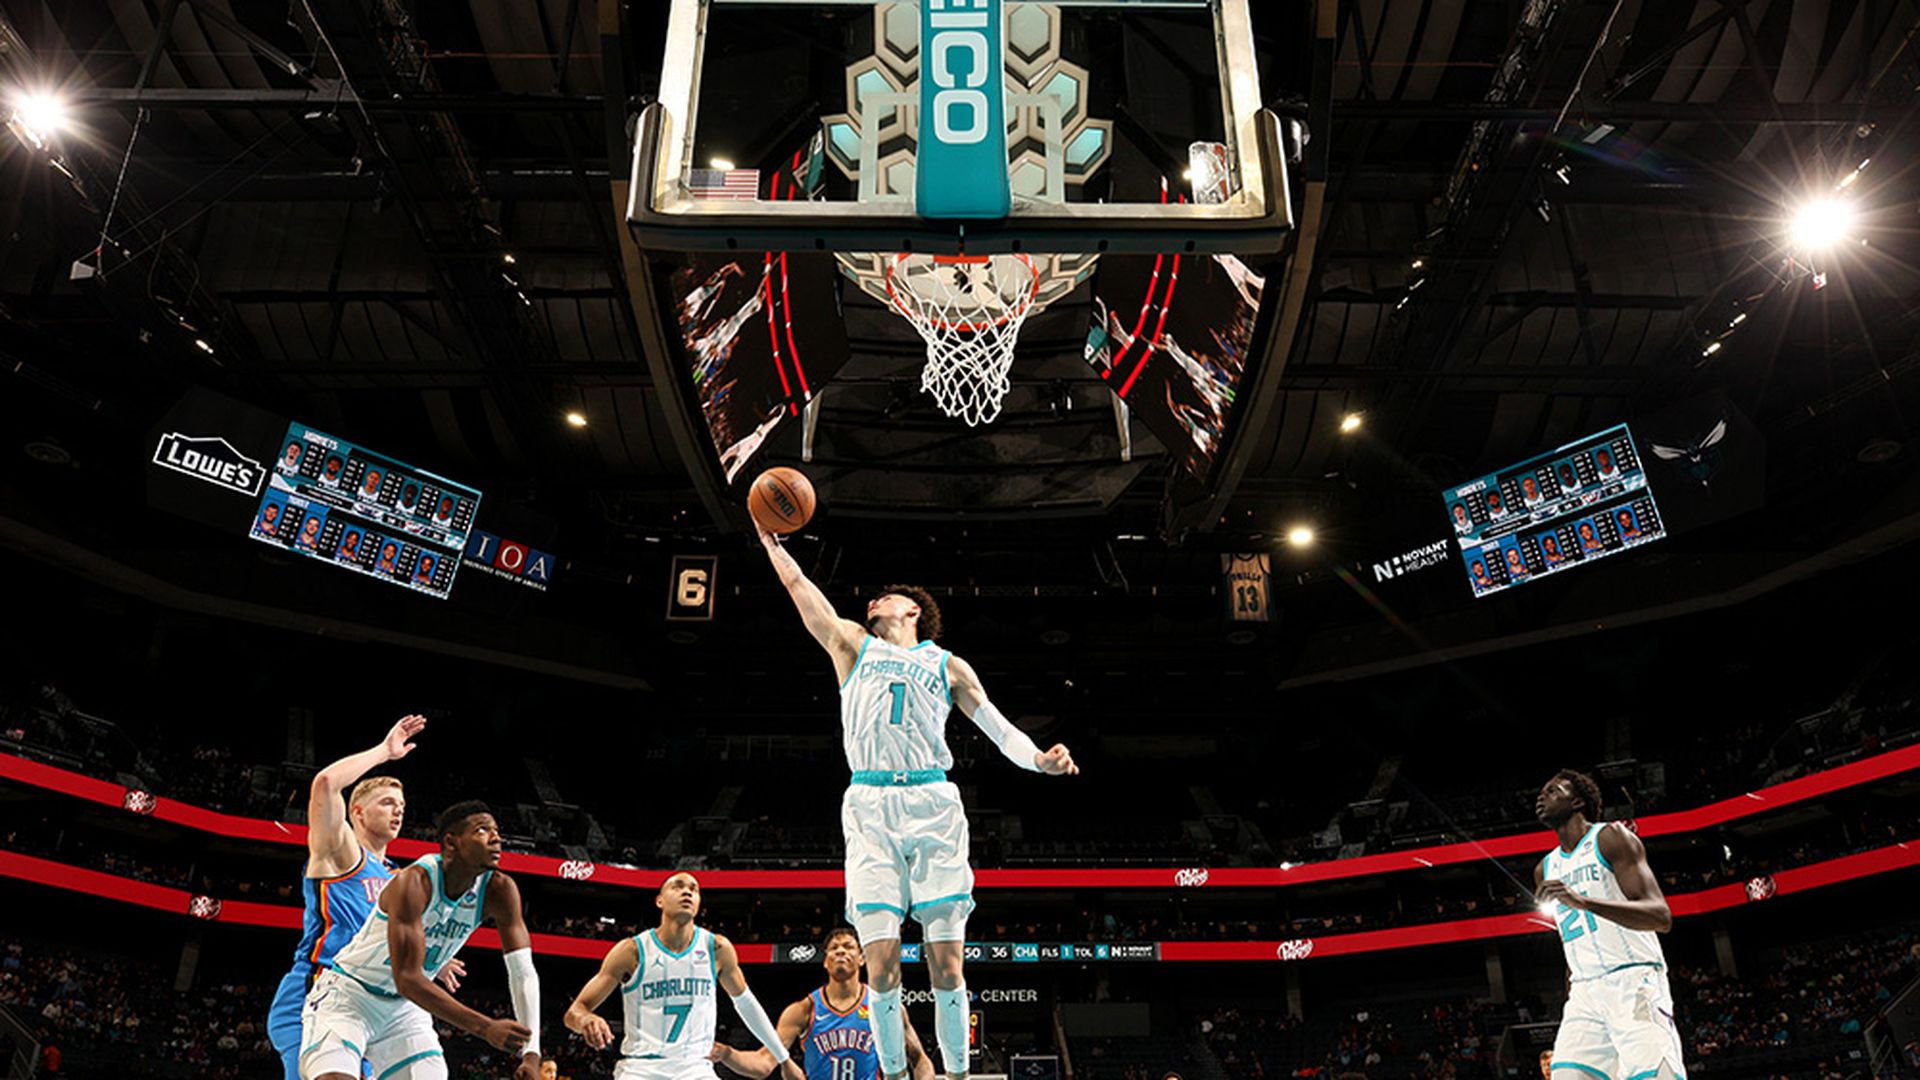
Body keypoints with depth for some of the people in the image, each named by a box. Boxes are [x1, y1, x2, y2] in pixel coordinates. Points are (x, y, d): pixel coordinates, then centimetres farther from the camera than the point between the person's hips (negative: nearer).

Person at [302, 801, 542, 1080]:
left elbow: (523, 972, -11)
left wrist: (531, 1052, -24)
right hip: (347, 994, -6)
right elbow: (407, 978, -34)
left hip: (405, 1007, 6)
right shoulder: (414, 883, -29)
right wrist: (486, 1028, -40)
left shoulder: (498, 891, -12)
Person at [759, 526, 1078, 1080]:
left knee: (946, 965, -3)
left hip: (933, 804, 0)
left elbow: (997, 726, 13)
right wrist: (771, 538, 17)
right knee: (882, 966, -6)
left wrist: (1039, 759, -4)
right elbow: (799, 587, 18)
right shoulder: (852, 644, 22)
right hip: (869, 806, 0)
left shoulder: (948, 665, 19)